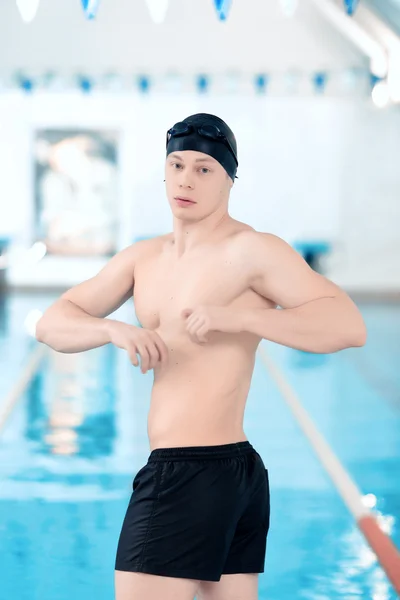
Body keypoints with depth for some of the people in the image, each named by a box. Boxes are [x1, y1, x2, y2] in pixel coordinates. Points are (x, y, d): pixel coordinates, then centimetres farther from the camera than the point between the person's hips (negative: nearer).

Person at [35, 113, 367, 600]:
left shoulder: (250, 250, -9)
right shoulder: (144, 258, 15)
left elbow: (349, 325, -18)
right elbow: (52, 324, 12)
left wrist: (236, 318, -25)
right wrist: (113, 330, -9)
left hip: (194, 477, -8)